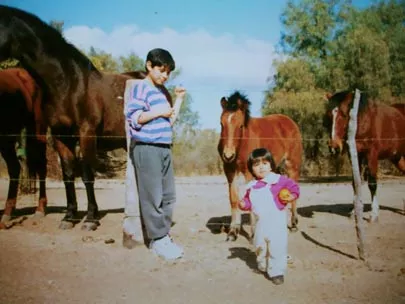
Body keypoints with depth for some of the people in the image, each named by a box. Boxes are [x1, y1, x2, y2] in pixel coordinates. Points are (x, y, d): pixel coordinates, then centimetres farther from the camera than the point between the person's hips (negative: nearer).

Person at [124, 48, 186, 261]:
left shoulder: (163, 91, 16)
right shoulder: (141, 87, -6)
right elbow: (133, 117, -14)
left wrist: (179, 100, 11)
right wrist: (159, 112, -16)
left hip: (164, 148, 8)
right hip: (146, 149, -8)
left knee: (168, 195, 11)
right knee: (153, 197, -3)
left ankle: (164, 236, 21)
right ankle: (158, 240, 5)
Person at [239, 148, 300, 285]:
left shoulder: (278, 180, -11)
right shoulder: (252, 186, 6)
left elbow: (293, 186, -7)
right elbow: (248, 200, 14)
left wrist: (292, 196, -22)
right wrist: (244, 204, -6)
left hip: (277, 223, -6)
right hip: (260, 223, 6)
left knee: (276, 248, -6)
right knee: (259, 246, 20)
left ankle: (277, 272, 8)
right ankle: (262, 266, 42)